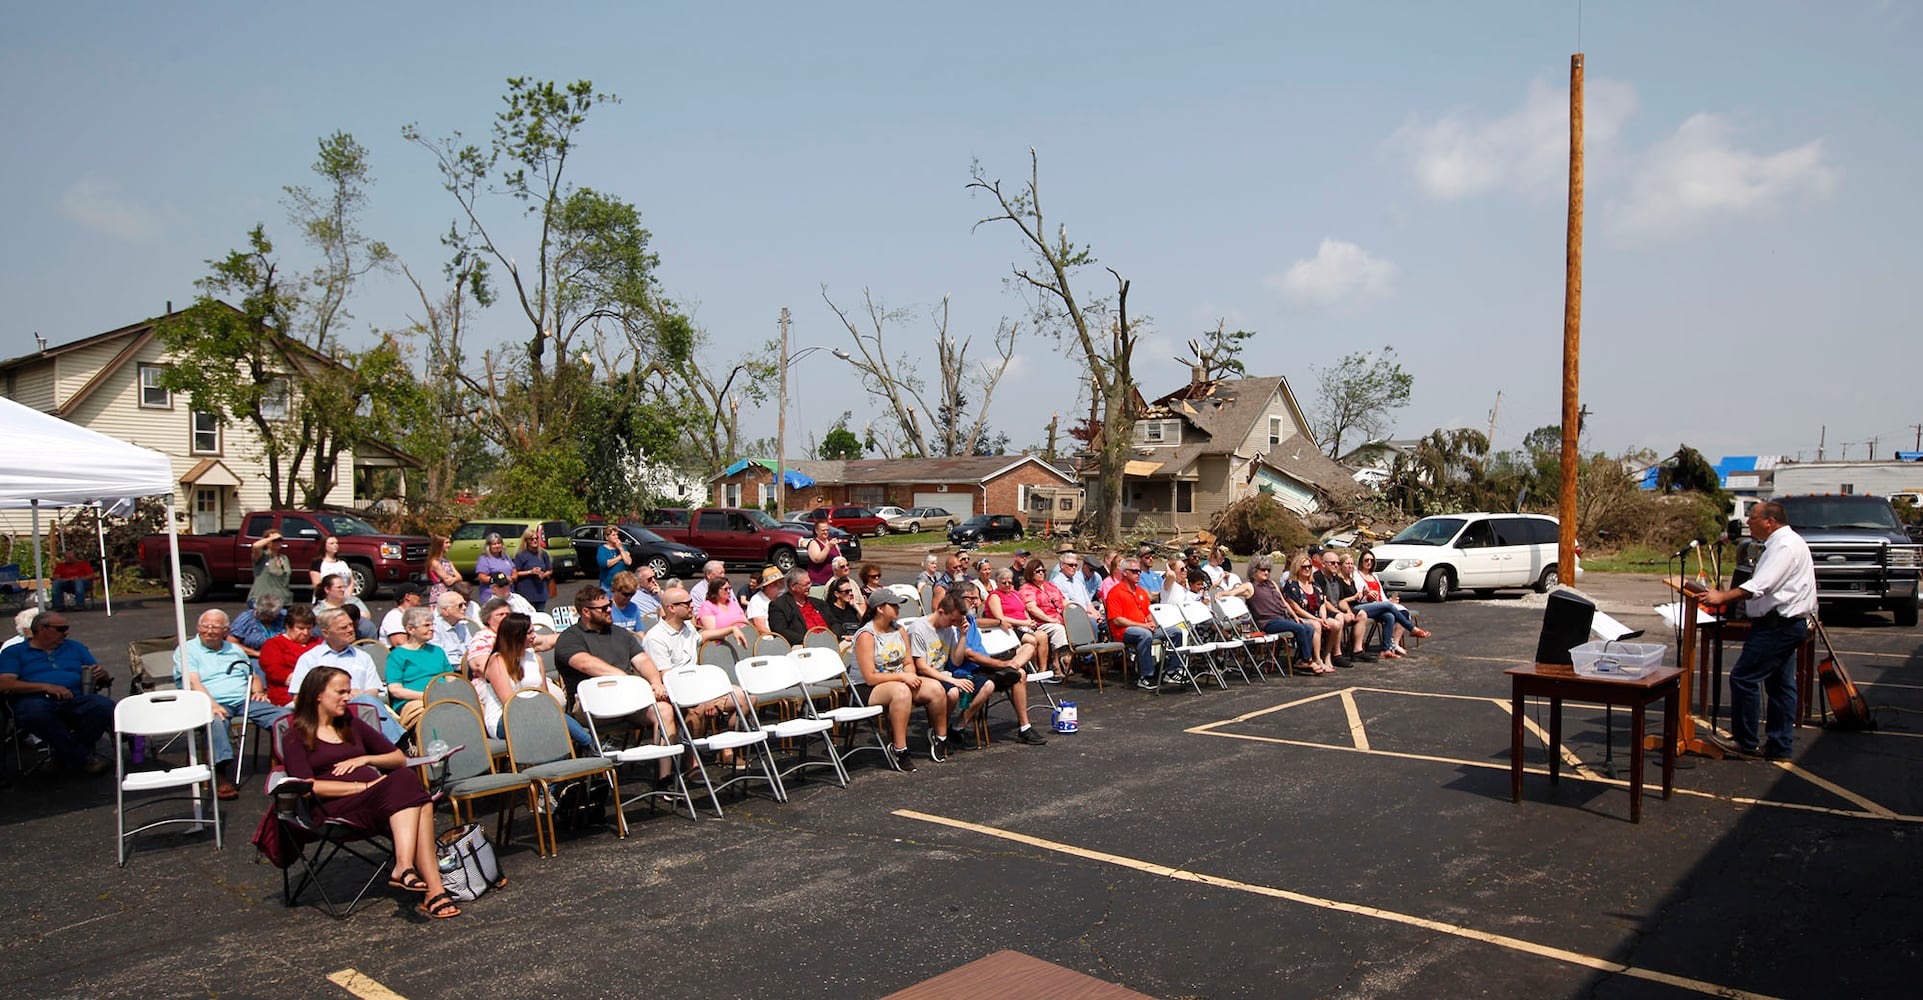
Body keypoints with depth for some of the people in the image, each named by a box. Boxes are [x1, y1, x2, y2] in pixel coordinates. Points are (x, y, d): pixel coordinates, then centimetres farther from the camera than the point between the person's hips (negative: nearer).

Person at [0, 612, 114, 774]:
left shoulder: (75, 647, 26)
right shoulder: (14, 652, 16)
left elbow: (105, 680, 23)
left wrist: (101, 675, -3)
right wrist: (45, 686, -14)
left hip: (76, 699, 3)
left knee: (105, 706, -30)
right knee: (35, 712, -40)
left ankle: (67, 755, -12)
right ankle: (83, 758, -26)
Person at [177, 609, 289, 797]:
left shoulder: (235, 650, 27)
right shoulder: (187, 651, 10)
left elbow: (253, 677, 30)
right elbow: (193, 682, -6)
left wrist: (259, 692, 6)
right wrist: (212, 704, -22)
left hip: (245, 700, 5)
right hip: (214, 704, -4)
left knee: (284, 716, -23)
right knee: (216, 721, -41)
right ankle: (220, 774, -46)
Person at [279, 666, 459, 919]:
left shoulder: (351, 724, 27)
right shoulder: (297, 737, 9)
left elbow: (400, 758, 25)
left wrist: (364, 759, 6)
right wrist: (362, 786, -15)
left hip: (379, 798, 5)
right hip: (335, 807, -5)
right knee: (403, 782, -35)